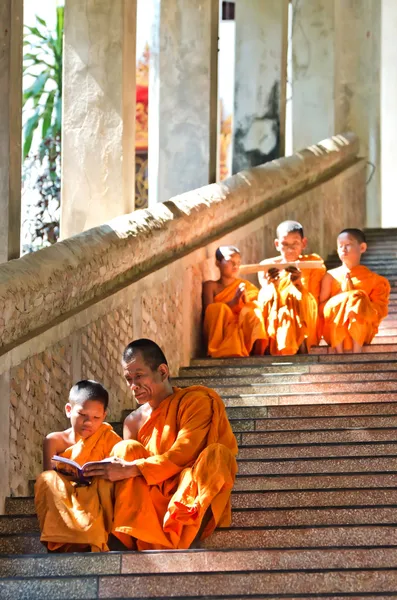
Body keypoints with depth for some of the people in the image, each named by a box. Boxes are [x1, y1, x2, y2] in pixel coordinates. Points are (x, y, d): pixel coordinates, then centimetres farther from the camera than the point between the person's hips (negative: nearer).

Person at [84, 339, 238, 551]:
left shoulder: (194, 401, -2)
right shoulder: (134, 422, 13)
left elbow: (182, 455, -15)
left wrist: (130, 470, -22)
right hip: (156, 503, 4)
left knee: (216, 453, -28)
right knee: (127, 449, -13)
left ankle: (185, 543, -45)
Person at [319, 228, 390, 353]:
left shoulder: (373, 279, 6)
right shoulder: (331, 276, 8)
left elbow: (379, 311, -1)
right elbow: (320, 308, 4)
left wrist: (354, 295, -13)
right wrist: (342, 295, -11)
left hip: (361, 330, -1)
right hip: (334, 331, 1)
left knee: (358, 299, -27)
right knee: (338, 304, -27)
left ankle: (357, 351, -32)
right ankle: (339, 352, -30)